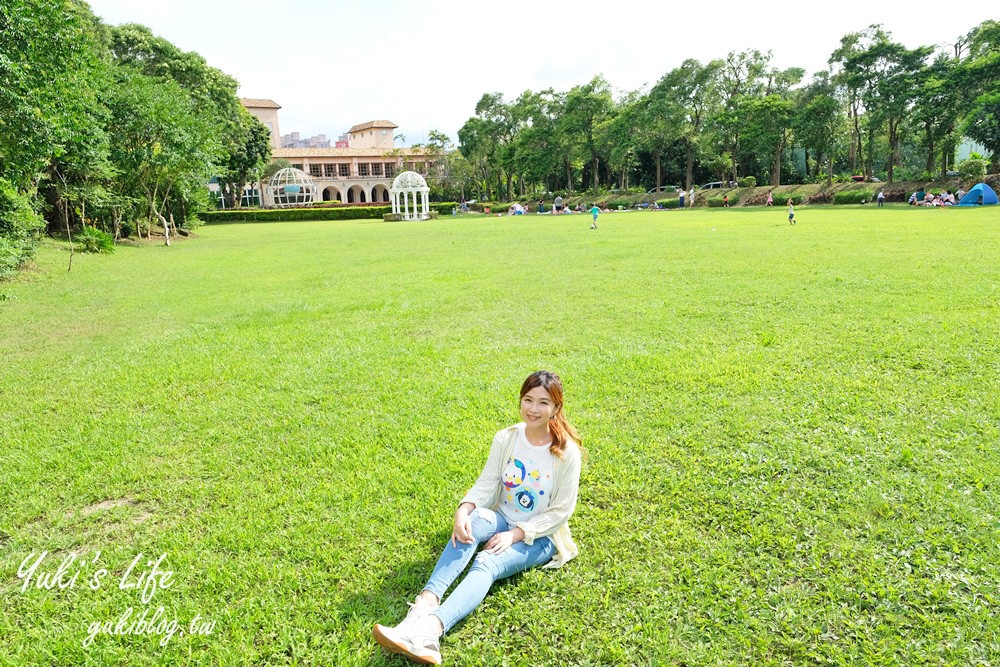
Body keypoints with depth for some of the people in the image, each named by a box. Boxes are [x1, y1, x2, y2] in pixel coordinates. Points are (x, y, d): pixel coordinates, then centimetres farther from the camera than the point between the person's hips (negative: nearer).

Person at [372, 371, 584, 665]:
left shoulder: (567, 452, -15)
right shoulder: (505, 439, -4)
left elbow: (562, 511, -13)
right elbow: (486, 484, -6)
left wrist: (516, 534, -20)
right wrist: (464, 509, -27)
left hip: (540, 537, -4)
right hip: (503, 520, 4)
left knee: (487, 563, -32)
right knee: (472, 521, -31)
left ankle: (431, 629, -55)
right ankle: (425, 604, -47)